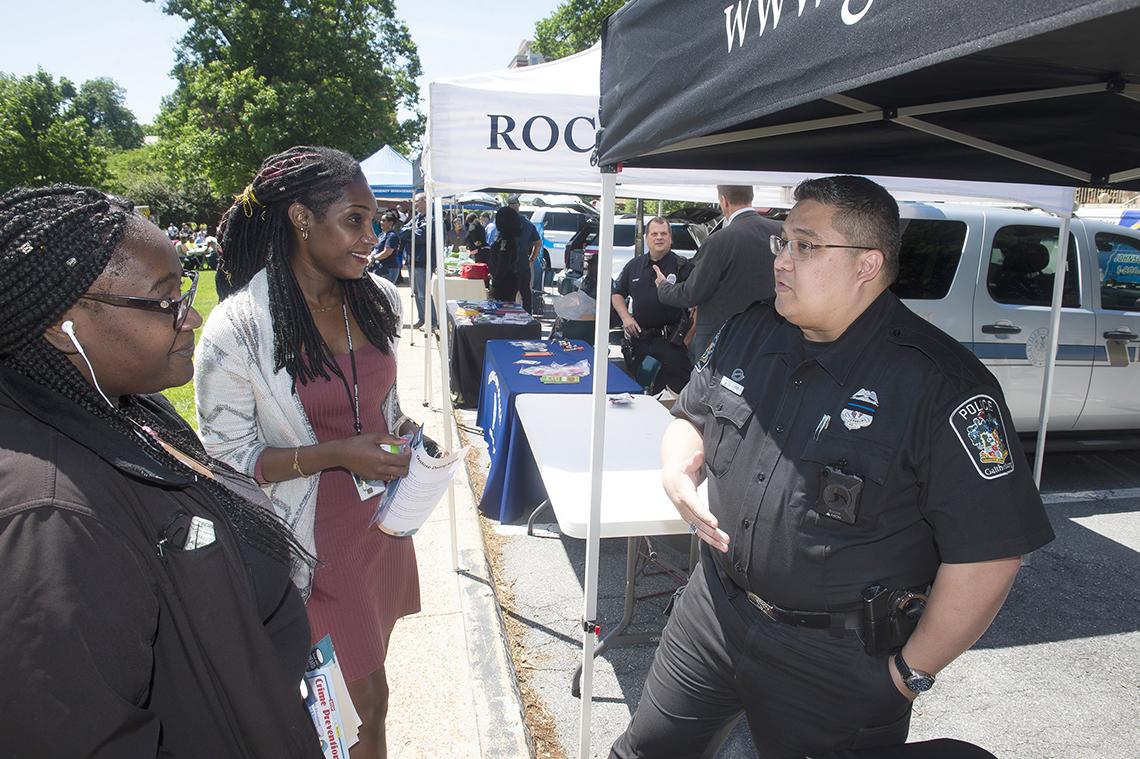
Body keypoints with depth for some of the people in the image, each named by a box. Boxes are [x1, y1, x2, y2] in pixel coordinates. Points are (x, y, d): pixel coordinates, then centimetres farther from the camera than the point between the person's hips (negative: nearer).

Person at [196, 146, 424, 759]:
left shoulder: (379, 301, 0)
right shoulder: (237, 330, -18)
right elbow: (228, 458, -13)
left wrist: (405, 433, -5)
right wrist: (334, 454, -24)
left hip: (381, 523, 6)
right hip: (312, 544, -5)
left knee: (365, 689, 21)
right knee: (364, 702, 8)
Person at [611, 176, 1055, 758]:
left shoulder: (943, 386, -21)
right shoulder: (746, 333, -1)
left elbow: (987, 553, -18)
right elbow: (692, 416, 13)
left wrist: (912, 673, -11)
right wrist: (678, 472, -9)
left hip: (839, 662, -5)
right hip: (714, 607, 6)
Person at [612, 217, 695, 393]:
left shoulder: (683, 266, -3)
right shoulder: (634, 265, 12)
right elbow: (617, 294, 20)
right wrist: (625, 317, 5)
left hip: (671, 340, -4)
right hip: (639, 338, 5)